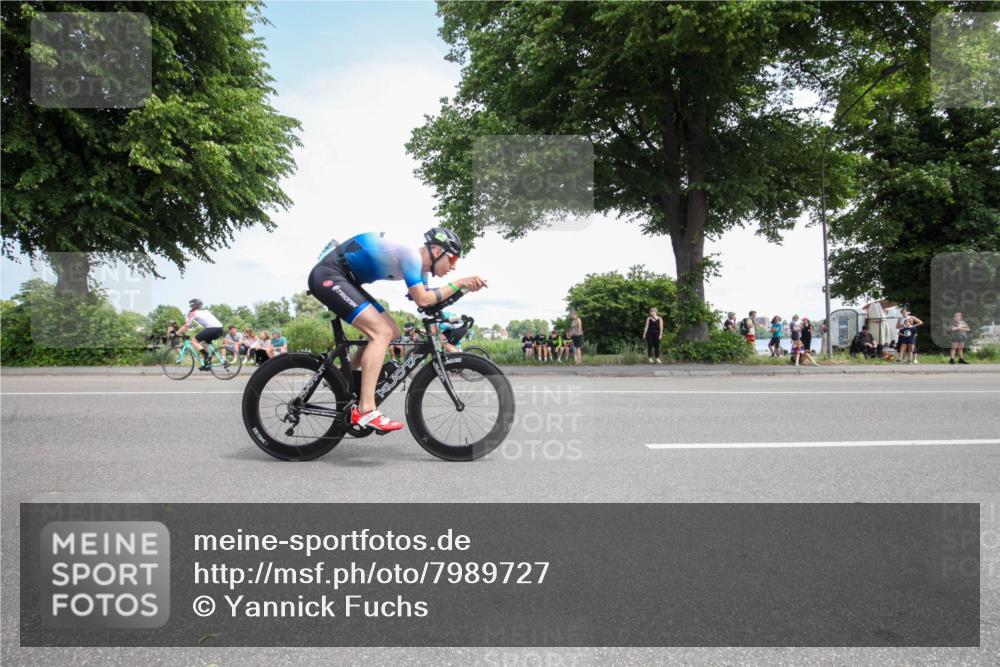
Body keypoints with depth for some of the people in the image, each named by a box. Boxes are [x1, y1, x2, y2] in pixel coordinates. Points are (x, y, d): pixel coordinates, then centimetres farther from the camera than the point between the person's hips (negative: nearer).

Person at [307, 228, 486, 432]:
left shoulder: (419, 266, 10)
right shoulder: (411, 255, -19)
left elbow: (431, 301, 13)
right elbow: (422, 300, -23)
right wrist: (458, 284, -15)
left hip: (343, 279, 10)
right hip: (327, 275, -10)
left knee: (391, 331, 8)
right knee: (381, 333, -19)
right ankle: (365, 412, -23)